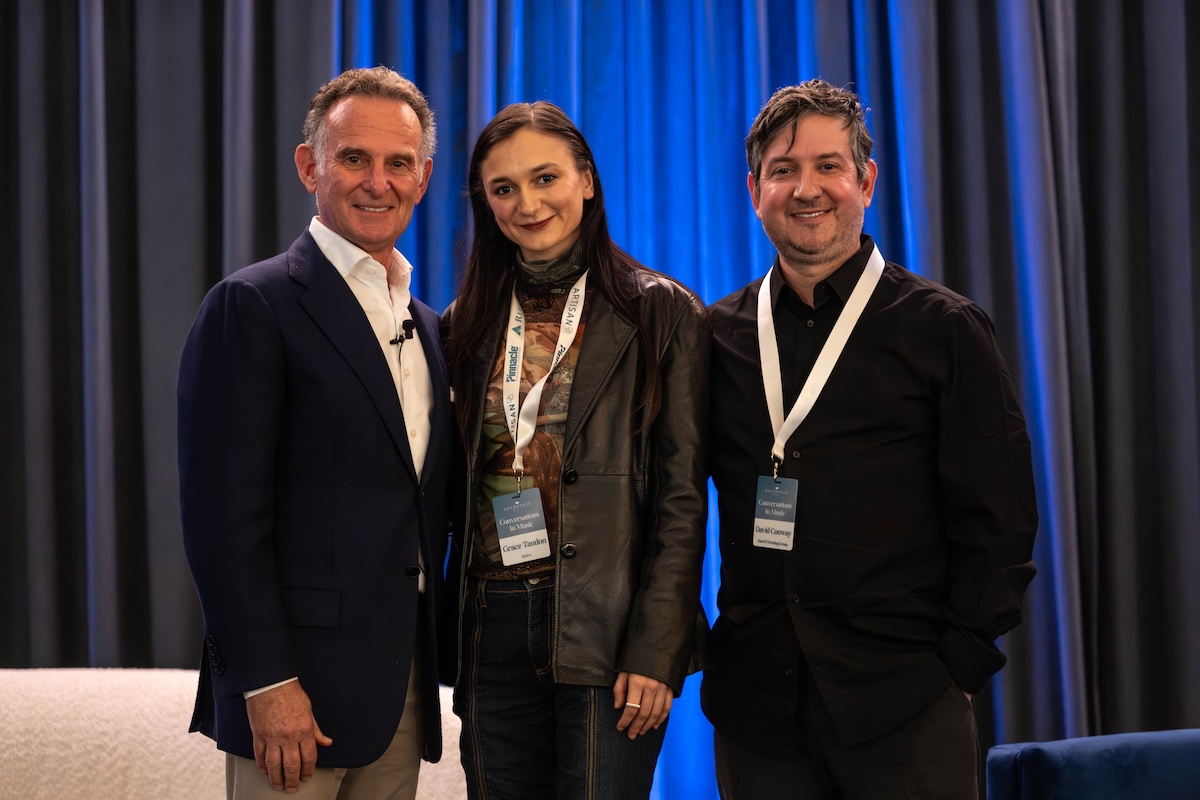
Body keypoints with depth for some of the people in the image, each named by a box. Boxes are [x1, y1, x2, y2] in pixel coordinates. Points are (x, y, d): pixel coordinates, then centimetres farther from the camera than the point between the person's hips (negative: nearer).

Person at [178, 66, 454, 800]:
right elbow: (224, 513, -13)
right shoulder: (252, 306, -7)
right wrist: (266, 684, -17)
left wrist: (436, 668, 11)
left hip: (404, 692, 6)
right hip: (297, 689, -6)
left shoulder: (429, 326, 15)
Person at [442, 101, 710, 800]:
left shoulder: (663, 313, 0)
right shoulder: (468, 325, 13)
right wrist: (448, 637, 4)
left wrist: (657, 651, -13)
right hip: (494, 630, 4)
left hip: (606, 632, -4)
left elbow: (681, 500, -5)